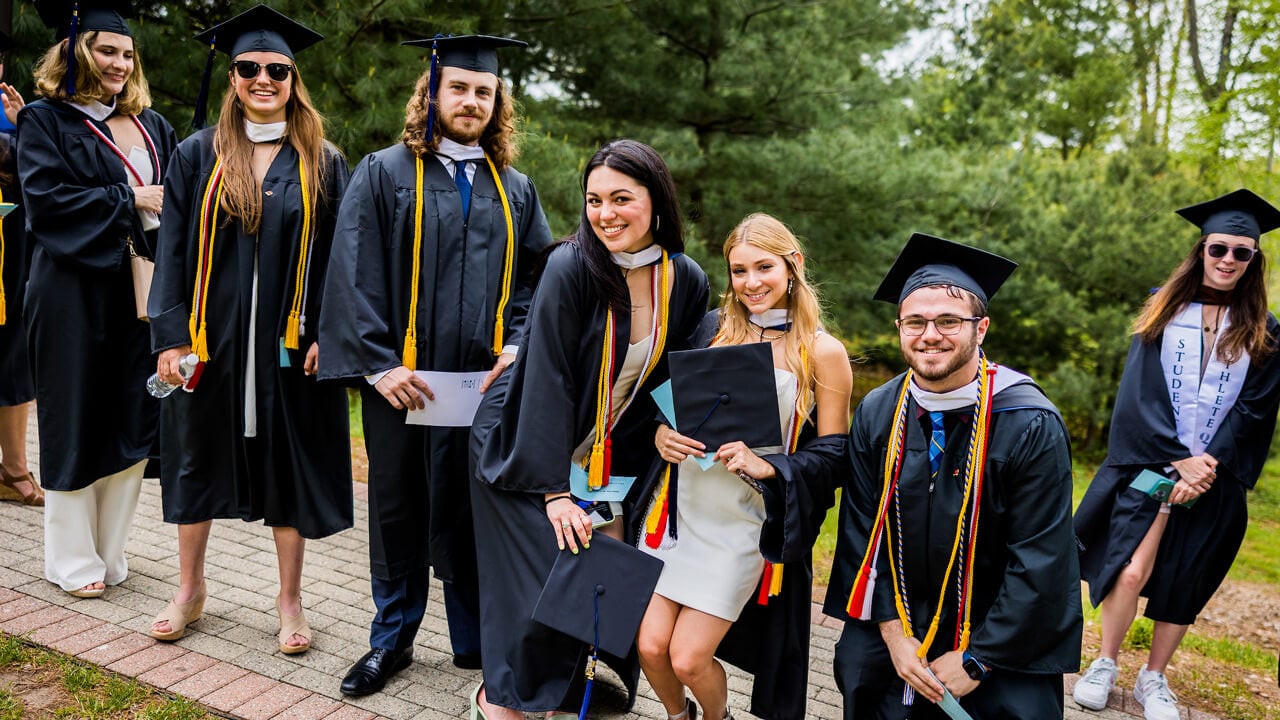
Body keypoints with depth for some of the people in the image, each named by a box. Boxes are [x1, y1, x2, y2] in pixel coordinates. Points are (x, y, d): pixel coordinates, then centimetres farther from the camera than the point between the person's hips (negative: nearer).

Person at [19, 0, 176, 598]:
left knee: (134, 420, 6)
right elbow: (45, 196, -12)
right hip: (76, 293, -4)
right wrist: (128, 200, -13)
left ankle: (110, 551, 21)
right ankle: (72, 561, 17)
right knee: (77, 421, 3)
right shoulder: (45, 119, 1)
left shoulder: (149, 124, 16)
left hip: (141, 288, 5)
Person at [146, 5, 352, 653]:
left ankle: (289, 600, 22)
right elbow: (173, 250, 1)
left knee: (290, 462, 7)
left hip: (290, 342, -1)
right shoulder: (198, 155, 3)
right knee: (199, 454, 12)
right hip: (211, 334, 1)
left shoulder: (324, 165, 2)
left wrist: (327, 334, -9)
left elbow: (337, 256, 1)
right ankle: (189, 587, 32)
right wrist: (171, 334, -6)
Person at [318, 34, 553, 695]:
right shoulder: (384, 174, 1)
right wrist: (378, 363, -14)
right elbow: (355, 275, -5)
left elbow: (538, 279, 11)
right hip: (401, 377, -2)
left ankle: (475, 640, 26)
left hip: (486, 383, 2)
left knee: (475, 511, 9)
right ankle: (392, 639, 28)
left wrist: (516, 347, -5)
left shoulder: (515, 190, 11)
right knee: (398, 509, 10)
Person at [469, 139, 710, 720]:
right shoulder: (571, 266, -21)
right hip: (528, 449, -4)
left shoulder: (688, 282, -6)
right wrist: (554, 490, -24)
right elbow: (547, 379, -22)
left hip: (609, 456, 5)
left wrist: (664, 428, -8)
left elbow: (672, 378, 7)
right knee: (547, 581, -7)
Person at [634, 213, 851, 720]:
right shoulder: (715, 330, 4)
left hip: (745, 521, -3)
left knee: (688, 658, -4)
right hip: (683, 503, 3)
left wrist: (766, 465, -20)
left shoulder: (822, 353, -5)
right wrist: (662, 433, -8)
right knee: (650, 646, 1)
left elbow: (833, 451, -5)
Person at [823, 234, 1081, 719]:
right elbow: (862, 531, -3)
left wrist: (975, 661, -16)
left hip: (1001, 644, -3)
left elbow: (1041, 561, -18)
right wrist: (893, 634, -10)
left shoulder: (1031, 425, -19)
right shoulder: (876, 414, -8)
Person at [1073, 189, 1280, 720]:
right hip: (1150, 463, -1)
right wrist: (1178, 459, -14)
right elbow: (1140, 393, -4)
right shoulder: (1163, 313, 4)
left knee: (1183, 582, 6)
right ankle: (1104, 665, 8)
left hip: (1215, 477, 2)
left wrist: (1208, 466, -14)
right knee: (1131, 571, -13)